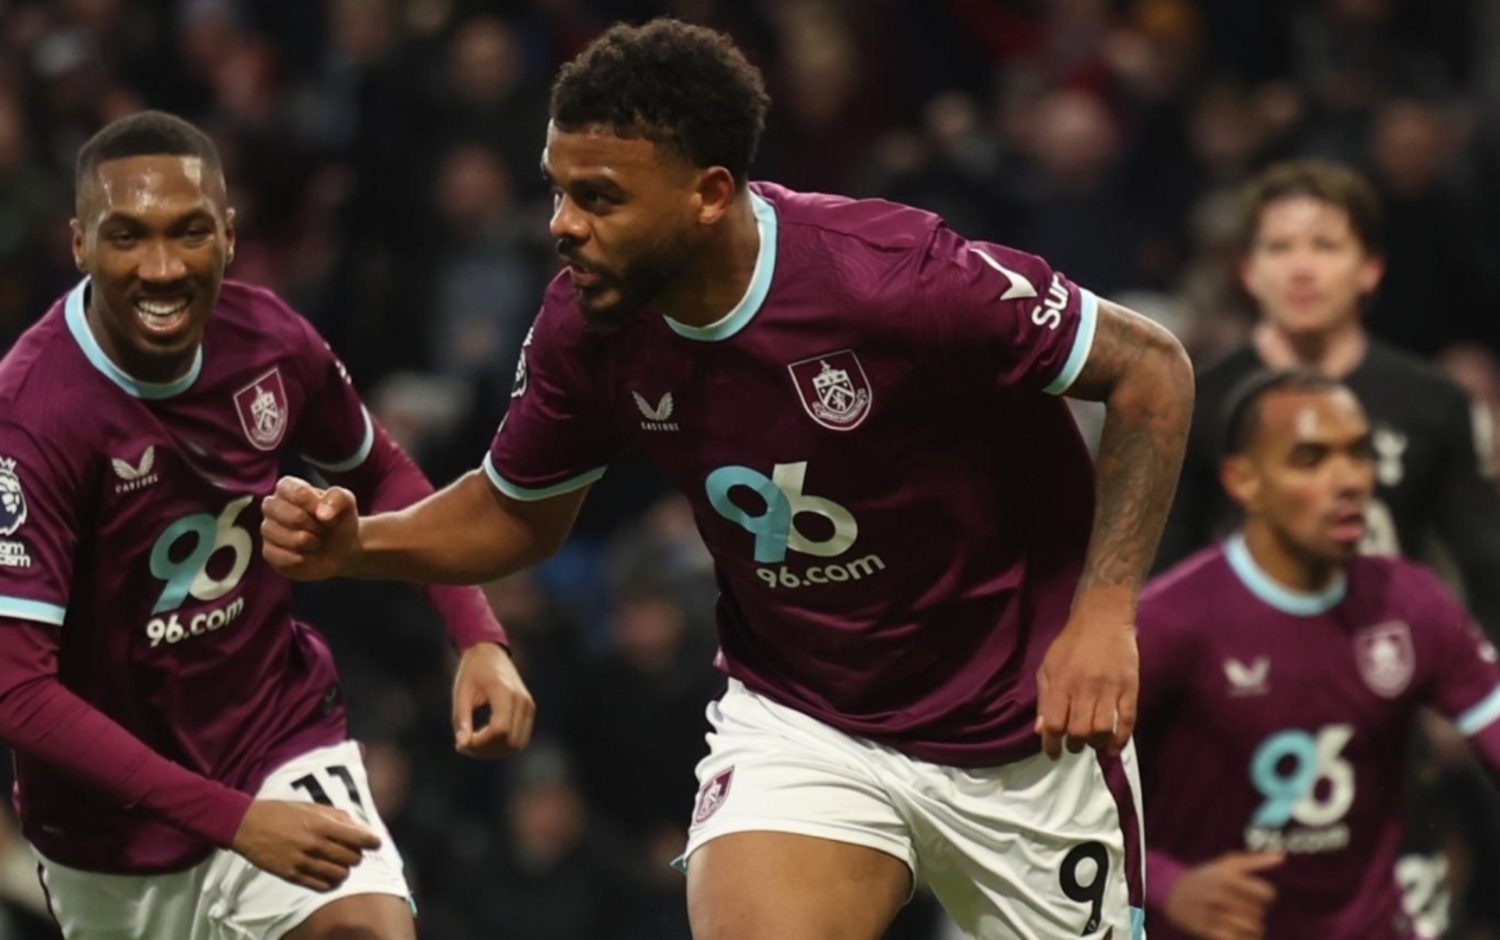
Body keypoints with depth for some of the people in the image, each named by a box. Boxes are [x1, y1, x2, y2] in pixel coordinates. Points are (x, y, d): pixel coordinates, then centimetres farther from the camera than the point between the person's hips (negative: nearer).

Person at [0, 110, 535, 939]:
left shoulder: (268, 339, -10)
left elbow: (380, 474, 11)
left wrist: (478, 637, -3)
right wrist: (233, 818, -32)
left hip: (283, 741, 3)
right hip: (114, 815, -3)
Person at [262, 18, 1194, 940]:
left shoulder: (890, 274, -27)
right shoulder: (586, 326, -11)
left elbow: (1153, 369, -18)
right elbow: (519, 511, 8)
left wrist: (1105, 613, -26)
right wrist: (353, 542, -11)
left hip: (1020, 730, -2)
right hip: (797, 720, 3)